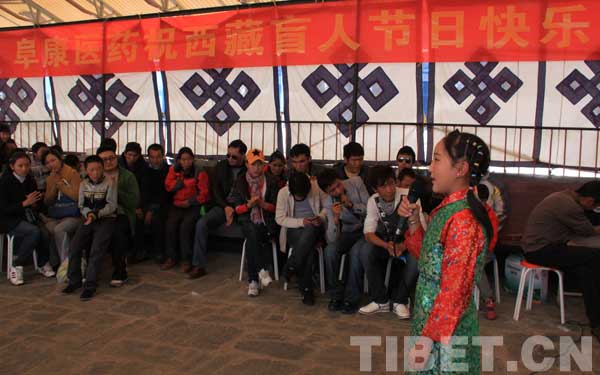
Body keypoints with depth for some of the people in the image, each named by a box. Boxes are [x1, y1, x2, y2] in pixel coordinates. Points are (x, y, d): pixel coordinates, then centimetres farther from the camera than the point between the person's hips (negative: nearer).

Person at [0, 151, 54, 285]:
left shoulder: (30, 180, 6)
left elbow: (38, 203, 16)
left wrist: (35, 203, -8)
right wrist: (24, 203, -23)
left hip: (27, 217, 5)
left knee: (44, 234, -24)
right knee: (35, 231, -31)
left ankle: (43, 264, 0)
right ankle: (16, 266, -15)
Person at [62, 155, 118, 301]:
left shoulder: (109, 183, -6)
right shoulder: (84, 184, 10)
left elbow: (112, 205, -8)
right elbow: (81, 205, 11)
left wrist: (96, 214, -20)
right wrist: (88, 213, -11)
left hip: (106, 219, -5)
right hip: (89, 219, 5)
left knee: (96, 249, -21)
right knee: (74, 246, -12)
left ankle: (90, 285, -16)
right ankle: (75, 281, 3)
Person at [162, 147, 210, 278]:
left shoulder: (200, 172, 0)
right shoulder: (173, 170, 10)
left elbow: (203, 194, -3)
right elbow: (168, 186, -3)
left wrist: (190, 202, -15)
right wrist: (189, 180, -9)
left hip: (194, 206, -3)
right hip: (177, 205, 3)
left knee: (185, 225, -27)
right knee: (170, 224, -22)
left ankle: (186, 259, -13)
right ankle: (172, 257, -6)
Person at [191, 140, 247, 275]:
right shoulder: (221, 166, 10)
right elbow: (215, 190, 7)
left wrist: (235, 210, -14)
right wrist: (226, 207, -9)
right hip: (222, 206, 3)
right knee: (201, 223, -22)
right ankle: (199, 265, -17)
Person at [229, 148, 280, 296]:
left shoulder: (271, 182, 6)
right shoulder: (240, 182, 8)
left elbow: (275, 208, 6)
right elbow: (236, 209, 6)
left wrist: (262, 203, -14)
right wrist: (249, 205, -14)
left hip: (266, 222, 0)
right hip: (248, 221, 1)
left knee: (251, 241, -31)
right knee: (252, 232, -35)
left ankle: (253, 281, -25)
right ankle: (262, 270, -36)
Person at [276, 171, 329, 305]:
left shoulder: (317, 188, -7)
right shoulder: (283, 193, -8)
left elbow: (328, 206, 5)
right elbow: (280, 218, -5)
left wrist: (321, 217, -16)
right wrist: (301, 222, -17)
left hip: (314, 228, 1)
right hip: (293, 229, -1)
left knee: (310, 231, -37)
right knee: (309, 245, -33)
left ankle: (290, 268, -24)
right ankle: (306, 288, -22)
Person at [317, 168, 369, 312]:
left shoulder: (356, 182, -13)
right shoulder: (329, 202, -11)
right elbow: (331, 239, -20)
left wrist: (351, 205, -26)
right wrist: (335, 218, -37)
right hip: (348, 232, 2)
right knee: (330, 250, -27)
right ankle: (336, 295, -10)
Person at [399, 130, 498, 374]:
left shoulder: (463, 220, -24)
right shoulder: (447, 209, 4)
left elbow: (454, 291, -24)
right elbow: (426, 257, 15)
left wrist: (427, 339, -20)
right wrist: (413, 221, 1)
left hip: (445, 331, -9)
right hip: (430, 317, 9)